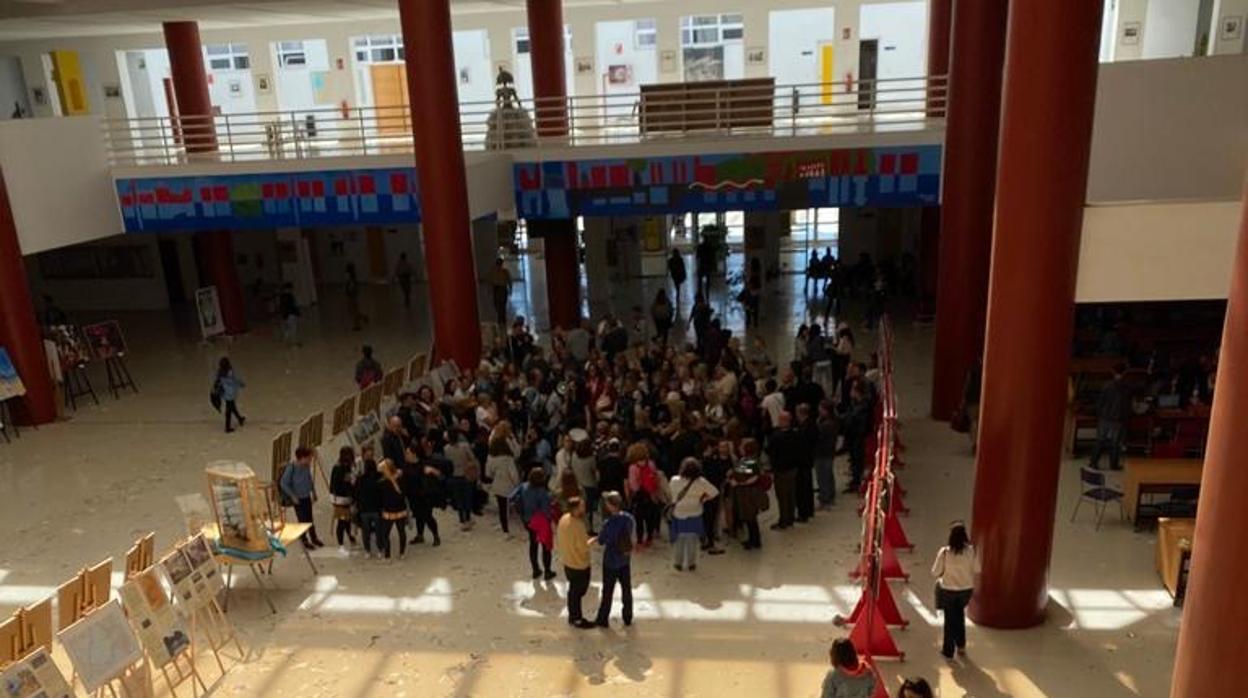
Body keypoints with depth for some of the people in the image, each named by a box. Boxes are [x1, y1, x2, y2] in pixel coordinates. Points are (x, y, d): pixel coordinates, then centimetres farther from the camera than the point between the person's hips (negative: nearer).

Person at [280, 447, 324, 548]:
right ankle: (305, 540, 24)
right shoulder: (291, 468, -22)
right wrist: (293, 496, -16)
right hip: (298, 498, -4)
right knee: (302, 519, 4)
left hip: (307, 497, 4)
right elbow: (283, 483, -16)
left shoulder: (307, 467, -7)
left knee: (309, 518, 14)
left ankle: (314, 538, 31)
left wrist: (313, 492, 12)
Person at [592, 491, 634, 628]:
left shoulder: (608, 523, -27)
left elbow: (600, 542, -14)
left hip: (611, 561, -5)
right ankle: (628, 618, 31)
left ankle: (602, 620, 26)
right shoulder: (629, 518, -11)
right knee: (626, 588, 18)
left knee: (608, 591, 11)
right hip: (625, 559, 5)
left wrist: (591, 541, 8)